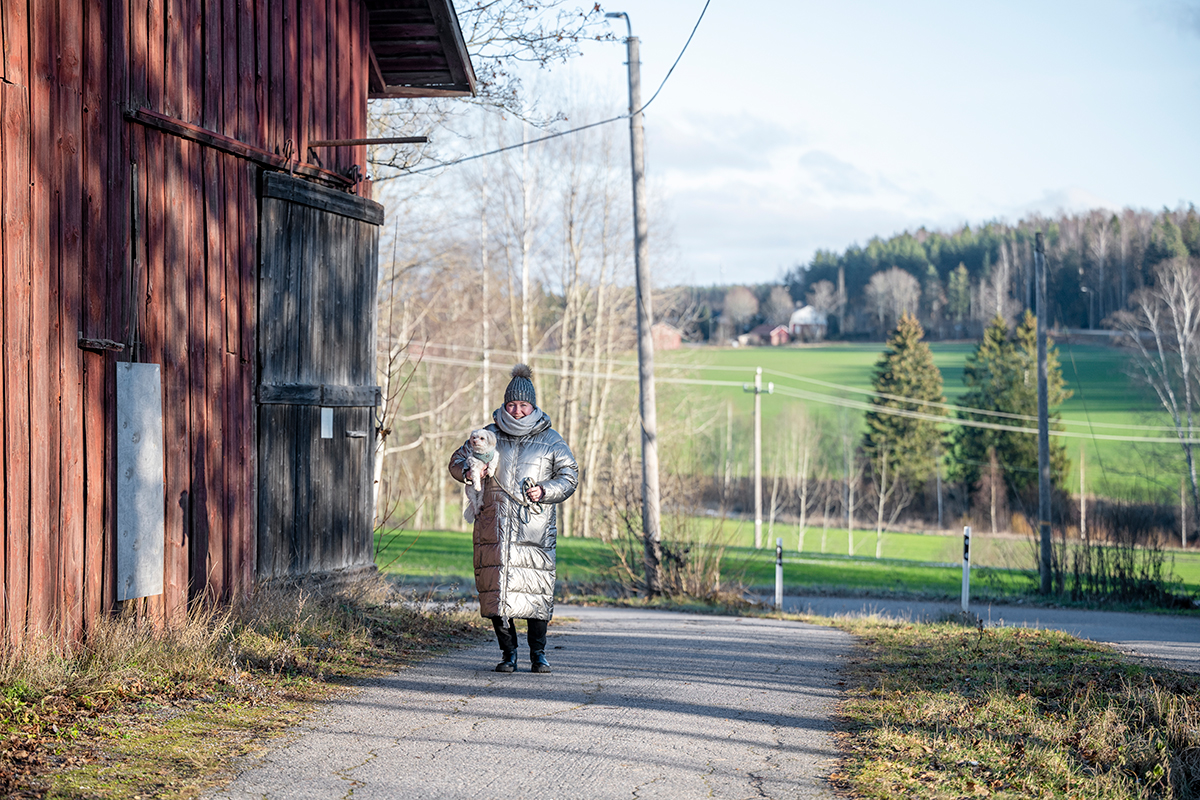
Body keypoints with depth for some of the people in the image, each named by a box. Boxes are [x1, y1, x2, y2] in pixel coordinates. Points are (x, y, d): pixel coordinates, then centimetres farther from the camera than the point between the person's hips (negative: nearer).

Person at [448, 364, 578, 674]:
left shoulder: (550, 440, 9)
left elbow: (569, 476, 9)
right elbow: (457, 461, 17)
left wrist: (545, 491, -9)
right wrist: (469, 471, -6)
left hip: (535, 528, -1)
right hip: (494, 525, 1)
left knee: (537, 589, -6)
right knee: (496, 587, -3)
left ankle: (538, 653, 7)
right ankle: (508, 652, 7)